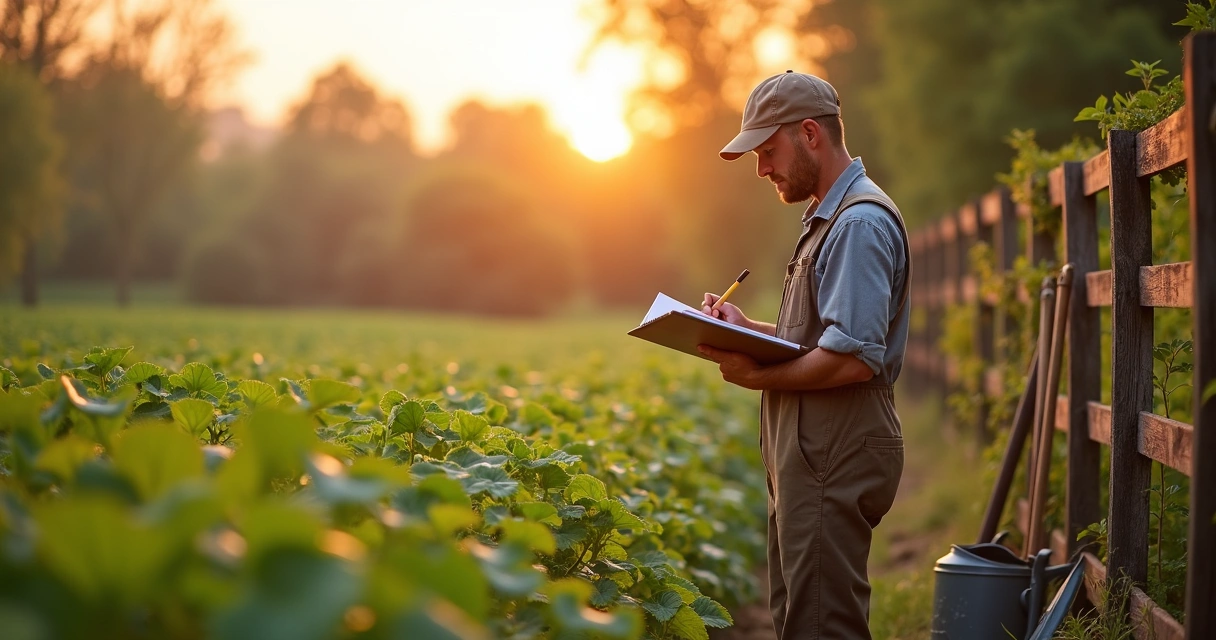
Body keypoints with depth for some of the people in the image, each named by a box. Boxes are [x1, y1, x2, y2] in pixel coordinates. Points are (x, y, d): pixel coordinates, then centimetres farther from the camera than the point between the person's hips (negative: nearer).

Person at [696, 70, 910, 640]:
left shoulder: (860, 223, -15)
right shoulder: (829, 219, 19)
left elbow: (853, 357, -23)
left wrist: (758, 375, -13)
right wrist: (746, 327, 10)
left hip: (837, 458, -11)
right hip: (812, 453, 11)